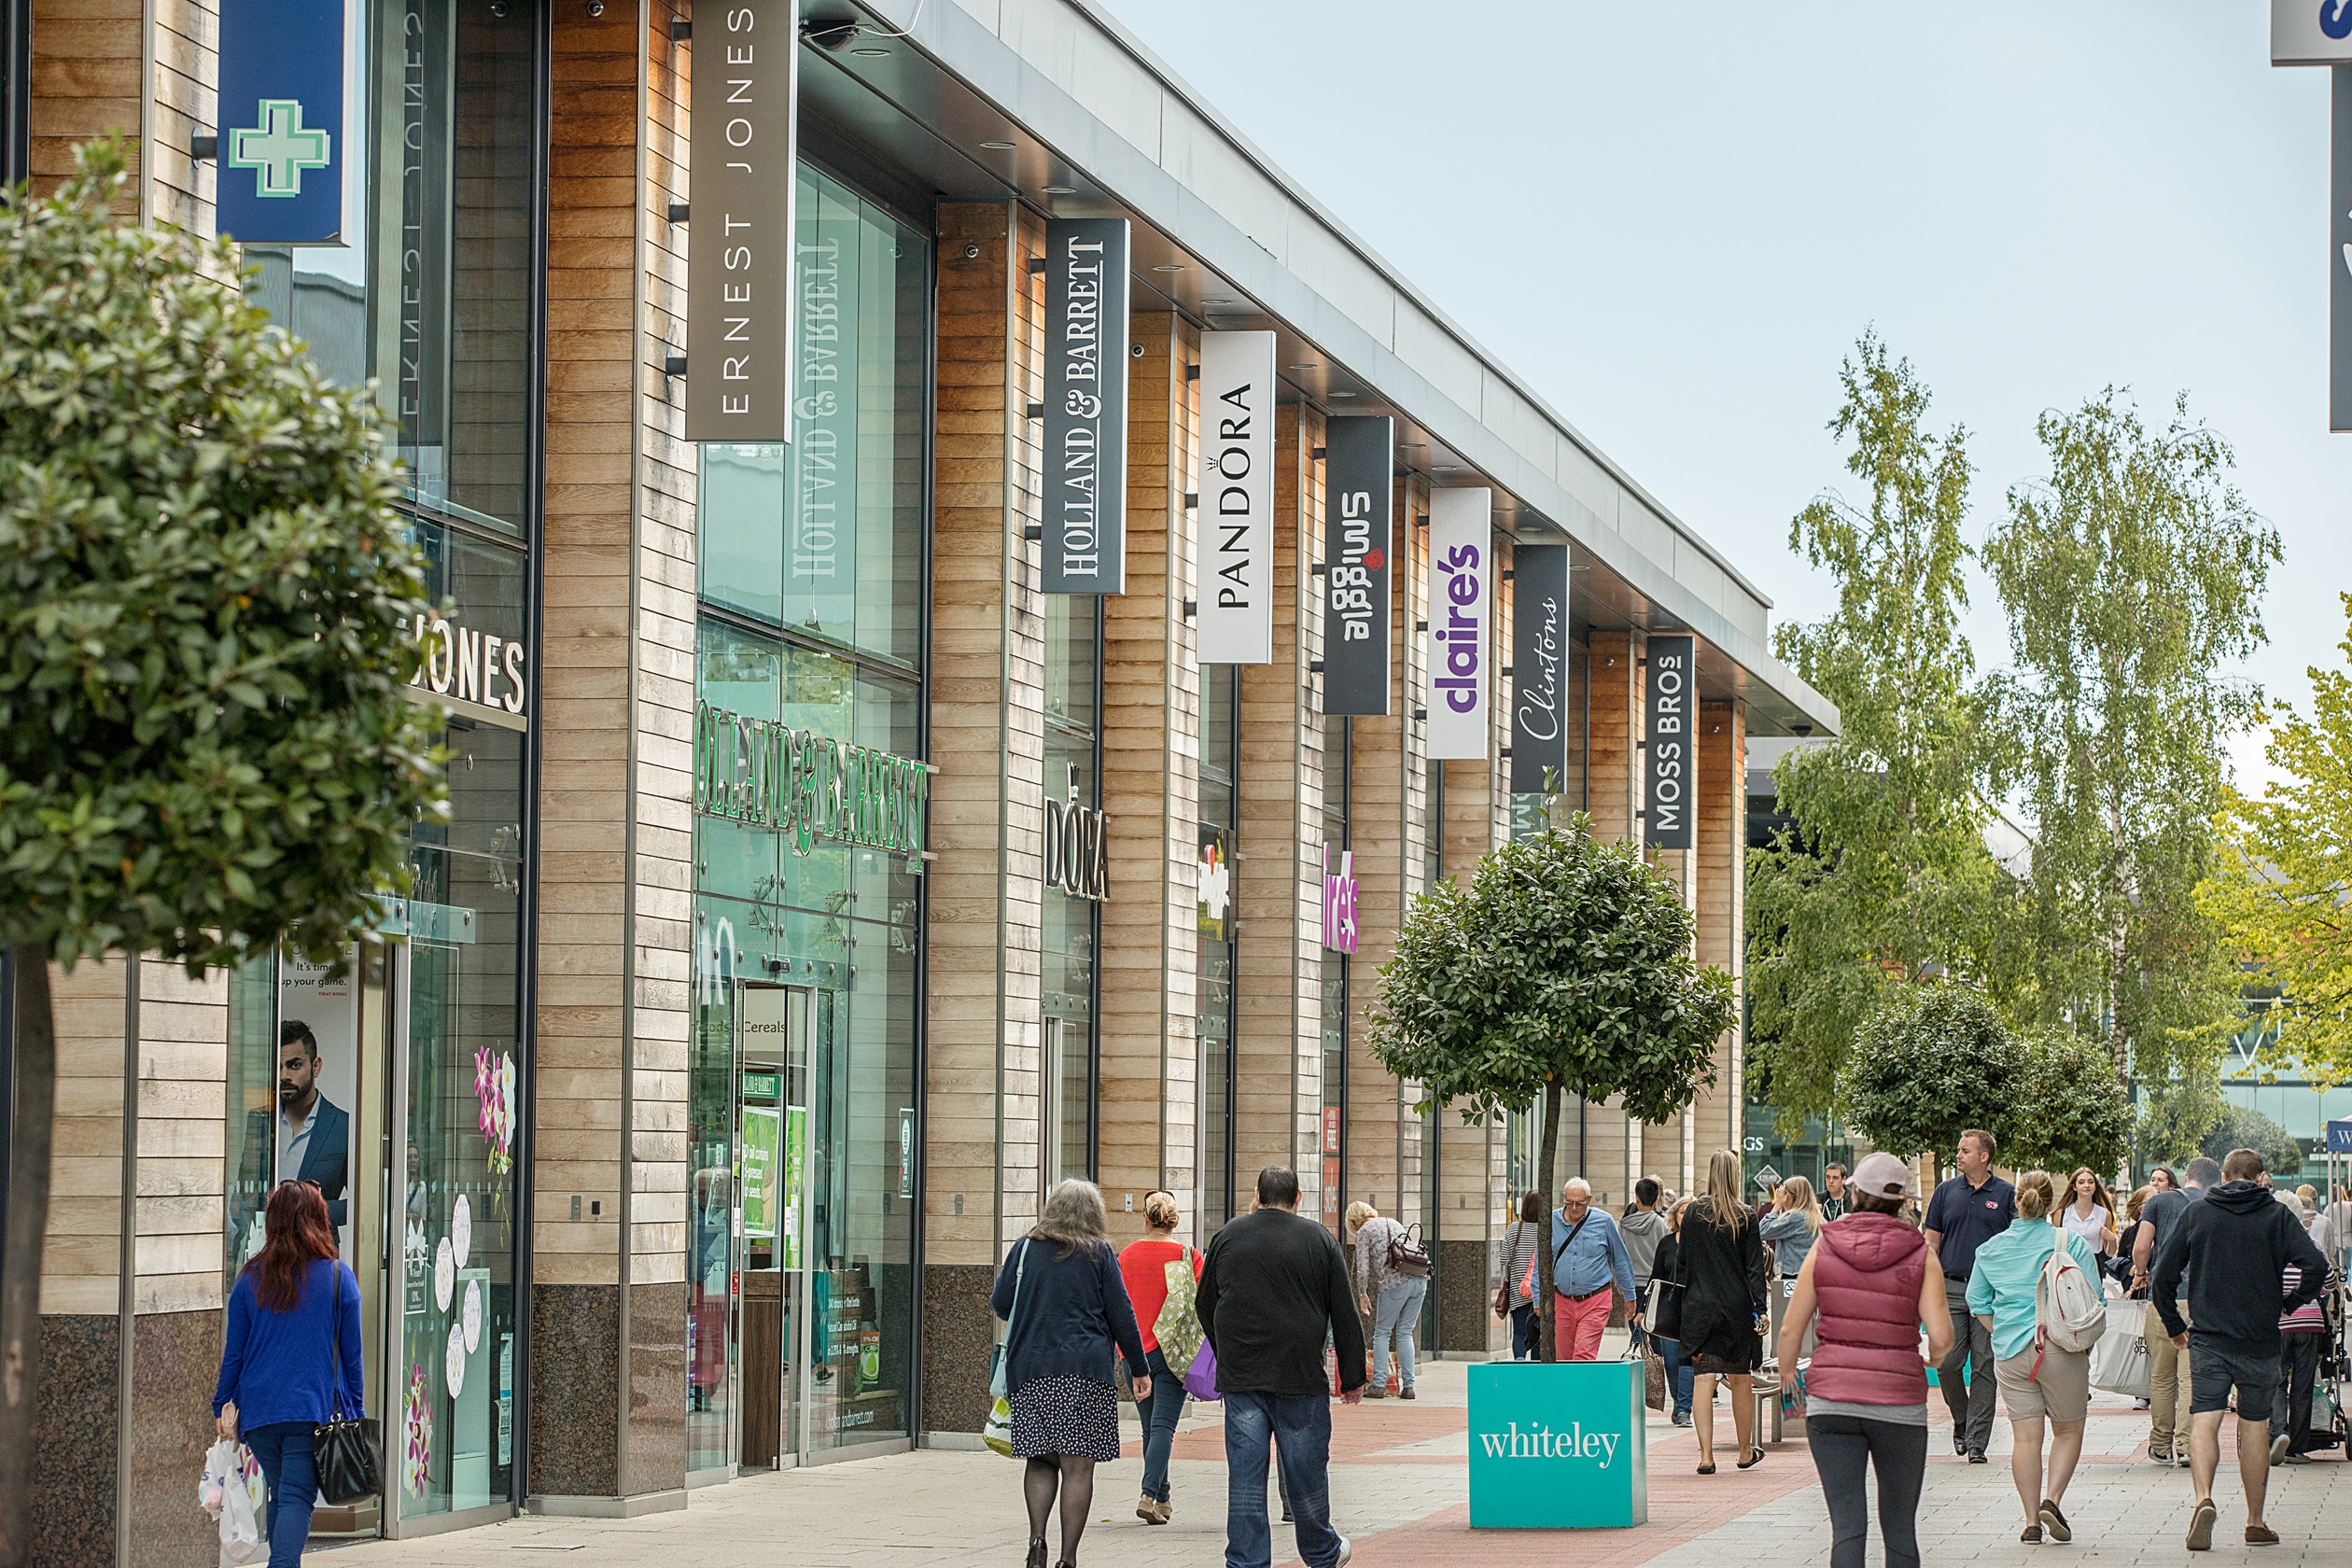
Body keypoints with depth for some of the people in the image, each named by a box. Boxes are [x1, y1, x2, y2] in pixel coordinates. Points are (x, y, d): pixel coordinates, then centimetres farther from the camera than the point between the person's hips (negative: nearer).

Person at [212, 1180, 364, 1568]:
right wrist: (355, 1408, 11)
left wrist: (222, 1405, 16)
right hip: (314, 1406, -3)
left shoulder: (250, 1279, 3)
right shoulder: (338, 1277, -2)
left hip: (260, 1411, 3)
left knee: (280, 1496, 17)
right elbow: (351, 1352, 2)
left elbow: (233, 1351, 6)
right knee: (297, 1498, -7)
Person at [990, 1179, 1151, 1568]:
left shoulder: (1025, 1248, 7)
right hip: (1089, 1370, -2)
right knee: (1078, 1466, 0)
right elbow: (1121, 1314, 2)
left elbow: (999, 1304, 8)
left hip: (1032, 1368, 2)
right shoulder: (1099, 1253, 3)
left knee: (1040, 1459, 11)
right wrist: (1139, 1369, 8)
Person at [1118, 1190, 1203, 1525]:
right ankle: (1149, 1497, -21)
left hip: (1134, 1350, 3)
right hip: (1172, 1354, -3)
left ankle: (1163, 1498, 23)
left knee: (1150, 1428, 15)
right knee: (1163, 1427, -7)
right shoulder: (1188, 1257, -6)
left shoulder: (1126, 1256, 2)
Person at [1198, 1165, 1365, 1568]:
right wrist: (1352, 1378, 7)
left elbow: (1205, 1307, 15)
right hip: (1300, 1376, -1)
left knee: (1245, 1474, 2)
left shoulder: (1227, 1237, 5)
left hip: (1240, 1378, 1)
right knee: (1306, 1470, 11)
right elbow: (1345, 1315, 1)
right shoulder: (1320, 1240, -1)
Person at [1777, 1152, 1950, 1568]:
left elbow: (1791, 1330, 2)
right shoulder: (1920, 1255, -2)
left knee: (1847, 1528, -2)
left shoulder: (1824, 1247, 2)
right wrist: (1934, 1354, 14)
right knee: (1900, 1528, 12)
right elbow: (1941, 1336, -9)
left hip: (1830, 1398, 1)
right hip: (1899, 1401, 0)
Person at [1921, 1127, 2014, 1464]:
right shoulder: (1946, 1192, 9)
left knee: (1984, 1367, -1)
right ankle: (1961, 1421, 20)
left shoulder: (2006, 1195, 4)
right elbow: (1932, 1240, 11)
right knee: (1947, 1363, -5)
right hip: (1952, 1287, 2)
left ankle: (1977, 1442, 2)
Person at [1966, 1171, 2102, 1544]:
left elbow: (1977, 1303, 11)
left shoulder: (1990, 1249, 6)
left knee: (2025, 1436, 6)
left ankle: (2032, 1520, 4)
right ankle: (2052, 1500, -7)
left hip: (2011, 1354, 3)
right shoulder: (2072, 1243, -4)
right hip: (2060, 1346, -3)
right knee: (2068, 1430, 11)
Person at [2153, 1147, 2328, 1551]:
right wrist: (2289, 1305, 3)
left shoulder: (2195, 1214, 3)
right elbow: (2316, 1267, -13)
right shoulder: (2276, 1217, -1)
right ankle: (2255, 1523, 17)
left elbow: (2163, 1275, 2)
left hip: (2207, 1339, 0)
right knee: (2255, 1426, 11)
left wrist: (2175, 1326, 13)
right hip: (2260, 1339, 0)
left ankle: (2204, 1498, -29)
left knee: (2203, 1420, -4)